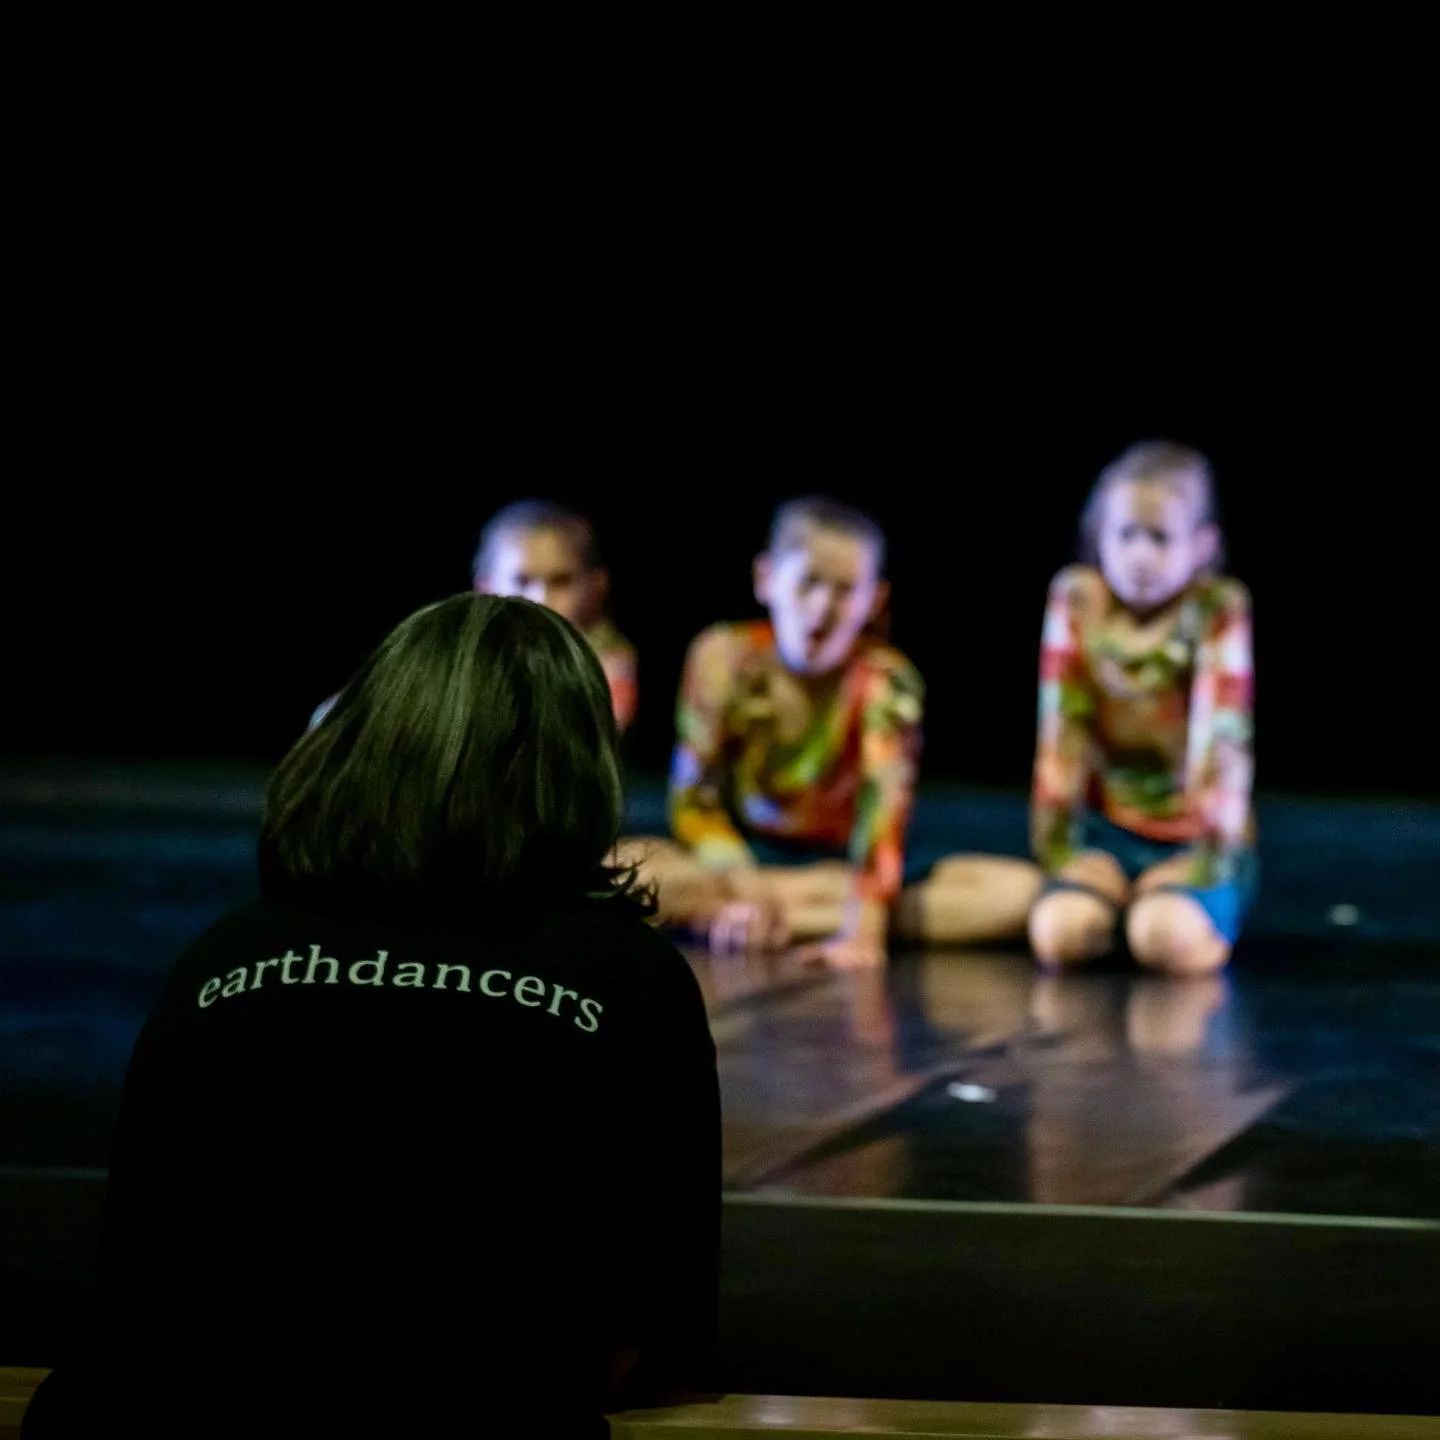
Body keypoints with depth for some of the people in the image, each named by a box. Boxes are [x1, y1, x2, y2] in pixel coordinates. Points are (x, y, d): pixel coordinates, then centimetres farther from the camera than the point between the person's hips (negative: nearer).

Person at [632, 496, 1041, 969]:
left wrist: (863, 930, -41)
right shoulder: (725, 657, -10)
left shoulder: (885, 681, -15)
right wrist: (745, 890, -27)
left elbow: (884, 808, -27)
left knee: (1016, 890, -26)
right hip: (745, 858, 0)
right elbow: (694, 799, -10)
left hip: (846, 864, 0)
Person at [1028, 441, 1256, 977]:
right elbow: (1061, 733, -1)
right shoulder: (1078, 600, -1)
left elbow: (1220, 733, -14)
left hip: (1191, 838, -2)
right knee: (1060, 932, -28)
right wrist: (1054, 847, -2)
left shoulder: (1219, 608, -9)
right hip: (1108, 832, 2)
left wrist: (1211, 848, -19)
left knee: (1168, 939, -33)